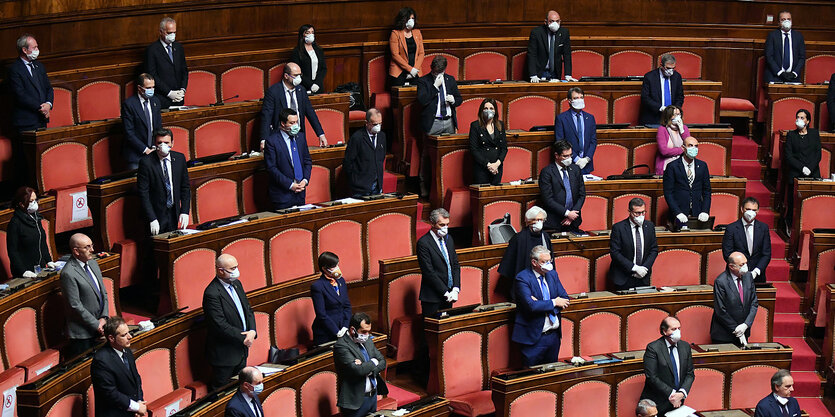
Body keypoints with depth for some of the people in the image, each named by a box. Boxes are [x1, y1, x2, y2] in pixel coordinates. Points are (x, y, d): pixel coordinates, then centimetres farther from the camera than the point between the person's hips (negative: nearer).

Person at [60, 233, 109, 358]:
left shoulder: (93, 263, 8)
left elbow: (103, 293, 12)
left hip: (98, 329, 7)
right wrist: (96, 324, -14)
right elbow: (75, 305, -17)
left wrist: (103, 318, -1)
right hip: (82, 333, -7)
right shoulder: (68, 273, -17)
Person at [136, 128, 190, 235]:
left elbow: (185, 187, 9)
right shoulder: (146, 162, -12)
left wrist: (185, 212, -1)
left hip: (174, 214, 4)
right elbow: (143, 193, -13)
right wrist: (152, 219, -18)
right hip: (156, 215, -4)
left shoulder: (179, 158, 2)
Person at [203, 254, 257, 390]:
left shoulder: (236, 284, 7)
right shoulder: (212, 293, -22)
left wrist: (252, 331, -7)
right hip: (224, 355, -8)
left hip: (242, 349, 8)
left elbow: (248, 310, 11)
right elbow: (220, 325, -24)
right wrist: (243, 338, -18)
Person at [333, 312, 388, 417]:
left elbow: (382, 362, 7)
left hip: (373, 396, 8)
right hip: (356, 400, -8)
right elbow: (357, 370, -28)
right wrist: (373, 362, -10)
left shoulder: (367, 340, 8)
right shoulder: (341, 346, -18)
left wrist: (368, 369, -13)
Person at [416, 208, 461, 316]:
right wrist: (446, 293, -15)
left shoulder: (448, 239, 12)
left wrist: (455, 290, -2)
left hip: (448, 297, 7)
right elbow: (429, 272, -16)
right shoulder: (423, 243, -12)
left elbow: (455, 265, 12)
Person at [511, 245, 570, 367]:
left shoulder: (552, 275, 9)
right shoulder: (522, 278, -13)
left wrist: (541, 304, -13)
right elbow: (531, 306, -24)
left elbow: (564, 300, 4)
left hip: (554, 335, 6)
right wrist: (553, 303, -14)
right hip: (534, 338, -6)